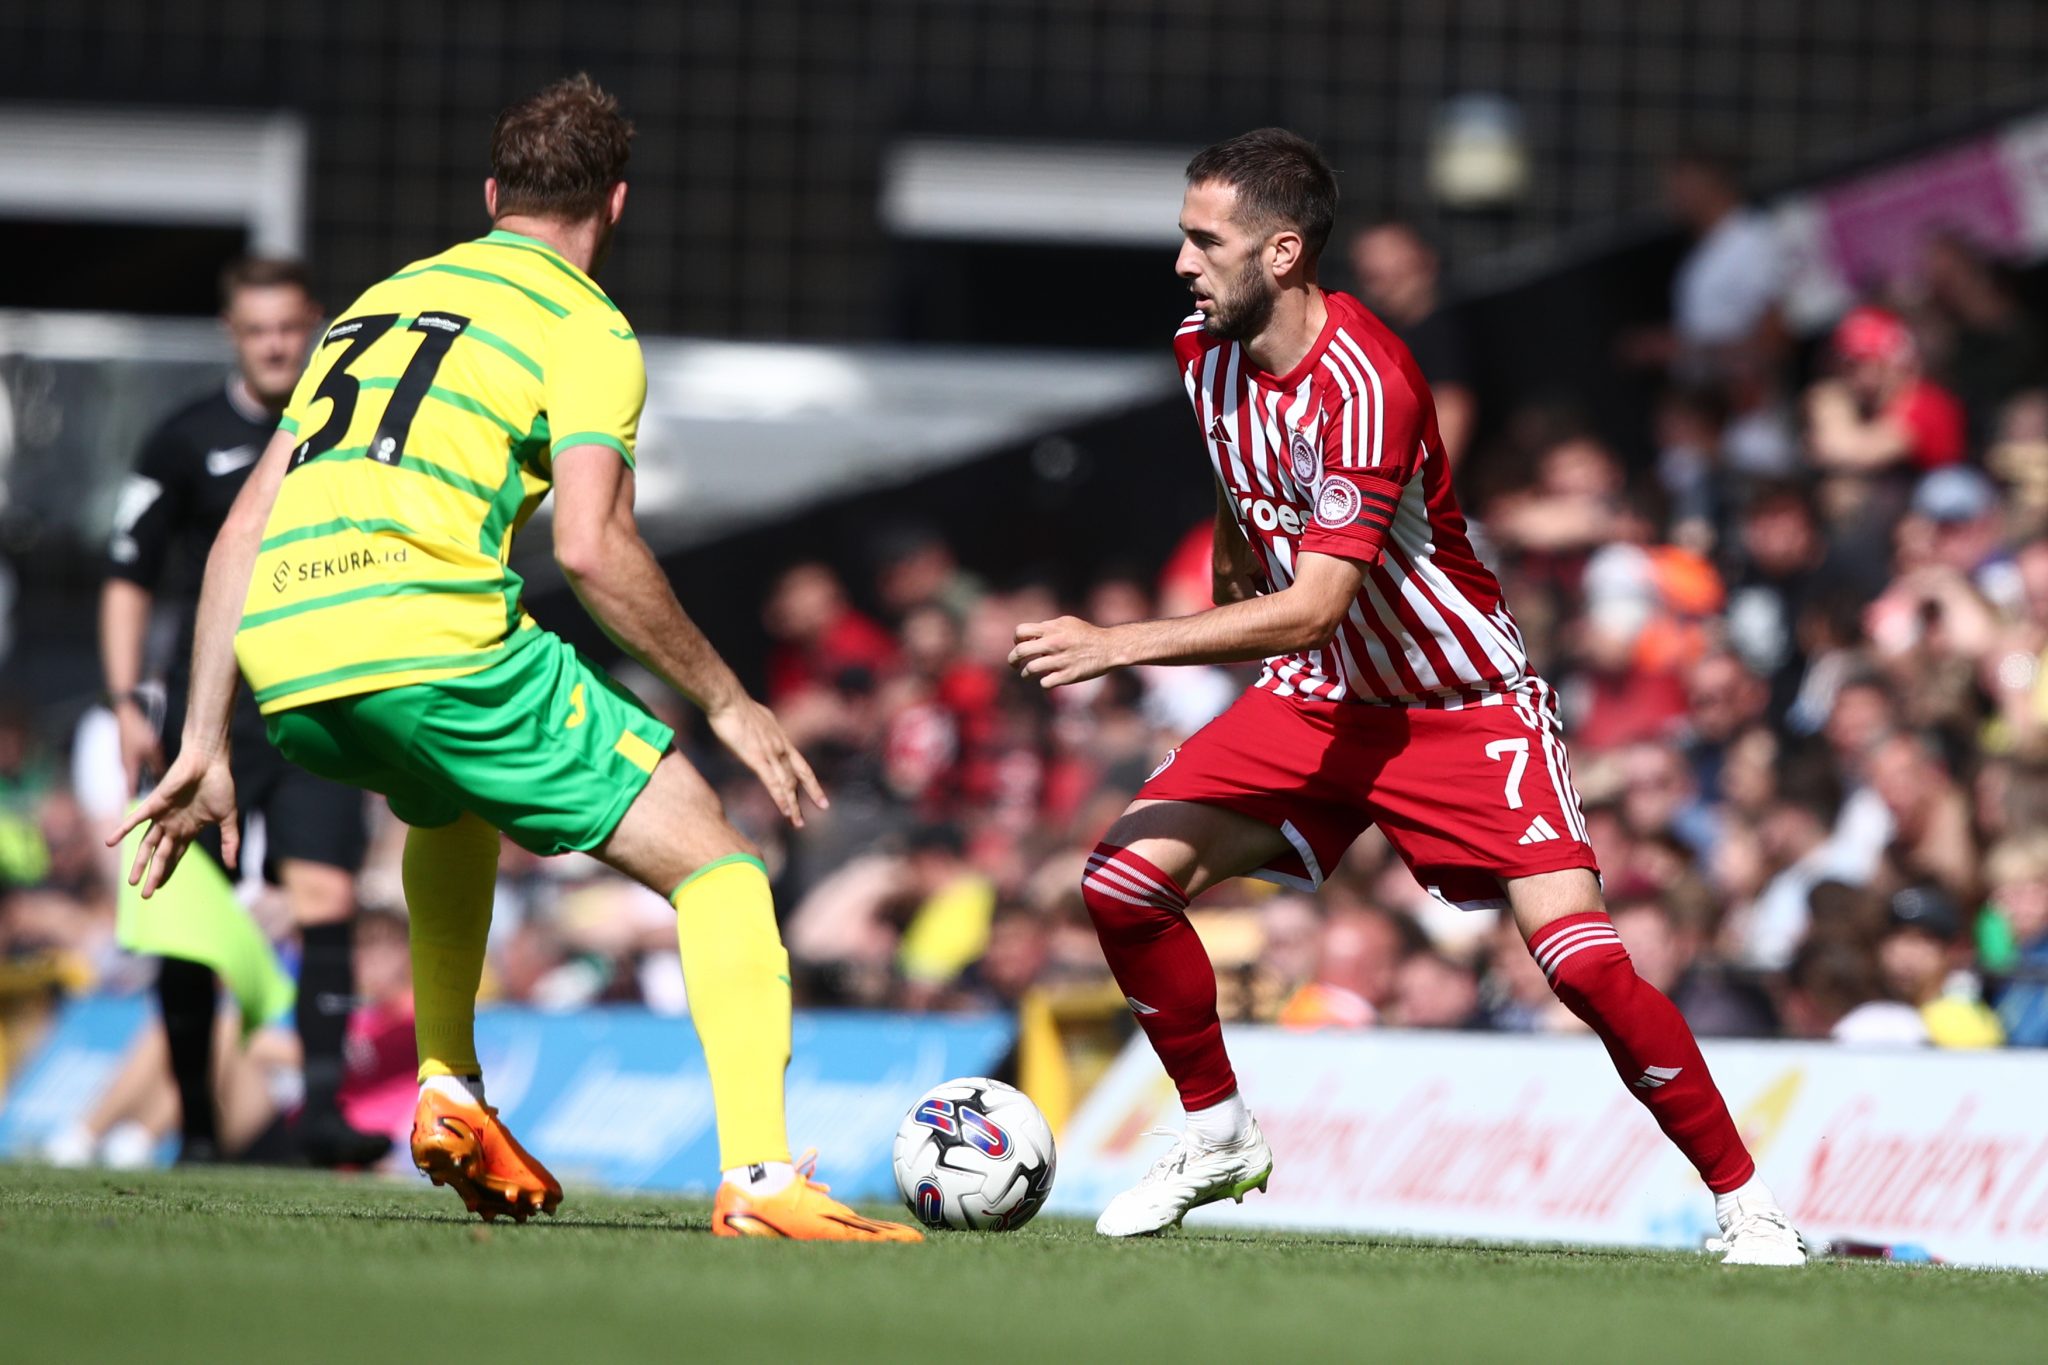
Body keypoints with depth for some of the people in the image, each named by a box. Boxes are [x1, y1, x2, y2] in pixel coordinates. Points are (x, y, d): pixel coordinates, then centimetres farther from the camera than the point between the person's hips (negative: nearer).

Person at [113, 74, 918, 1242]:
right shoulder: (587, 327, 8)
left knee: (454, 806, 40)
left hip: (282, 664, 7)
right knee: (717, 867, 2)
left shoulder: (380, 302, 28)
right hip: (430, 635, -6)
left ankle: (451, 1095, 29)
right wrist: (728, 703, 3)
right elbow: (590, 546, -7)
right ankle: (761, 1178, -15)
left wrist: (206, 747, 24)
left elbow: (245, 530, 23)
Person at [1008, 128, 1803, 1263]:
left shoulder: (1363, 385, -30)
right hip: (1315, 700, 7)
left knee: (1580, 960, -19)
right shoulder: (1205, 351, -5)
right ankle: (1218, 1137, 10)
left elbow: (1311, 609, -34)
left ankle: (1745, 1202, -4)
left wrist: (1118, 646, -37)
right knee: (1123, 879, -10)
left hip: (1465, 710, -7)